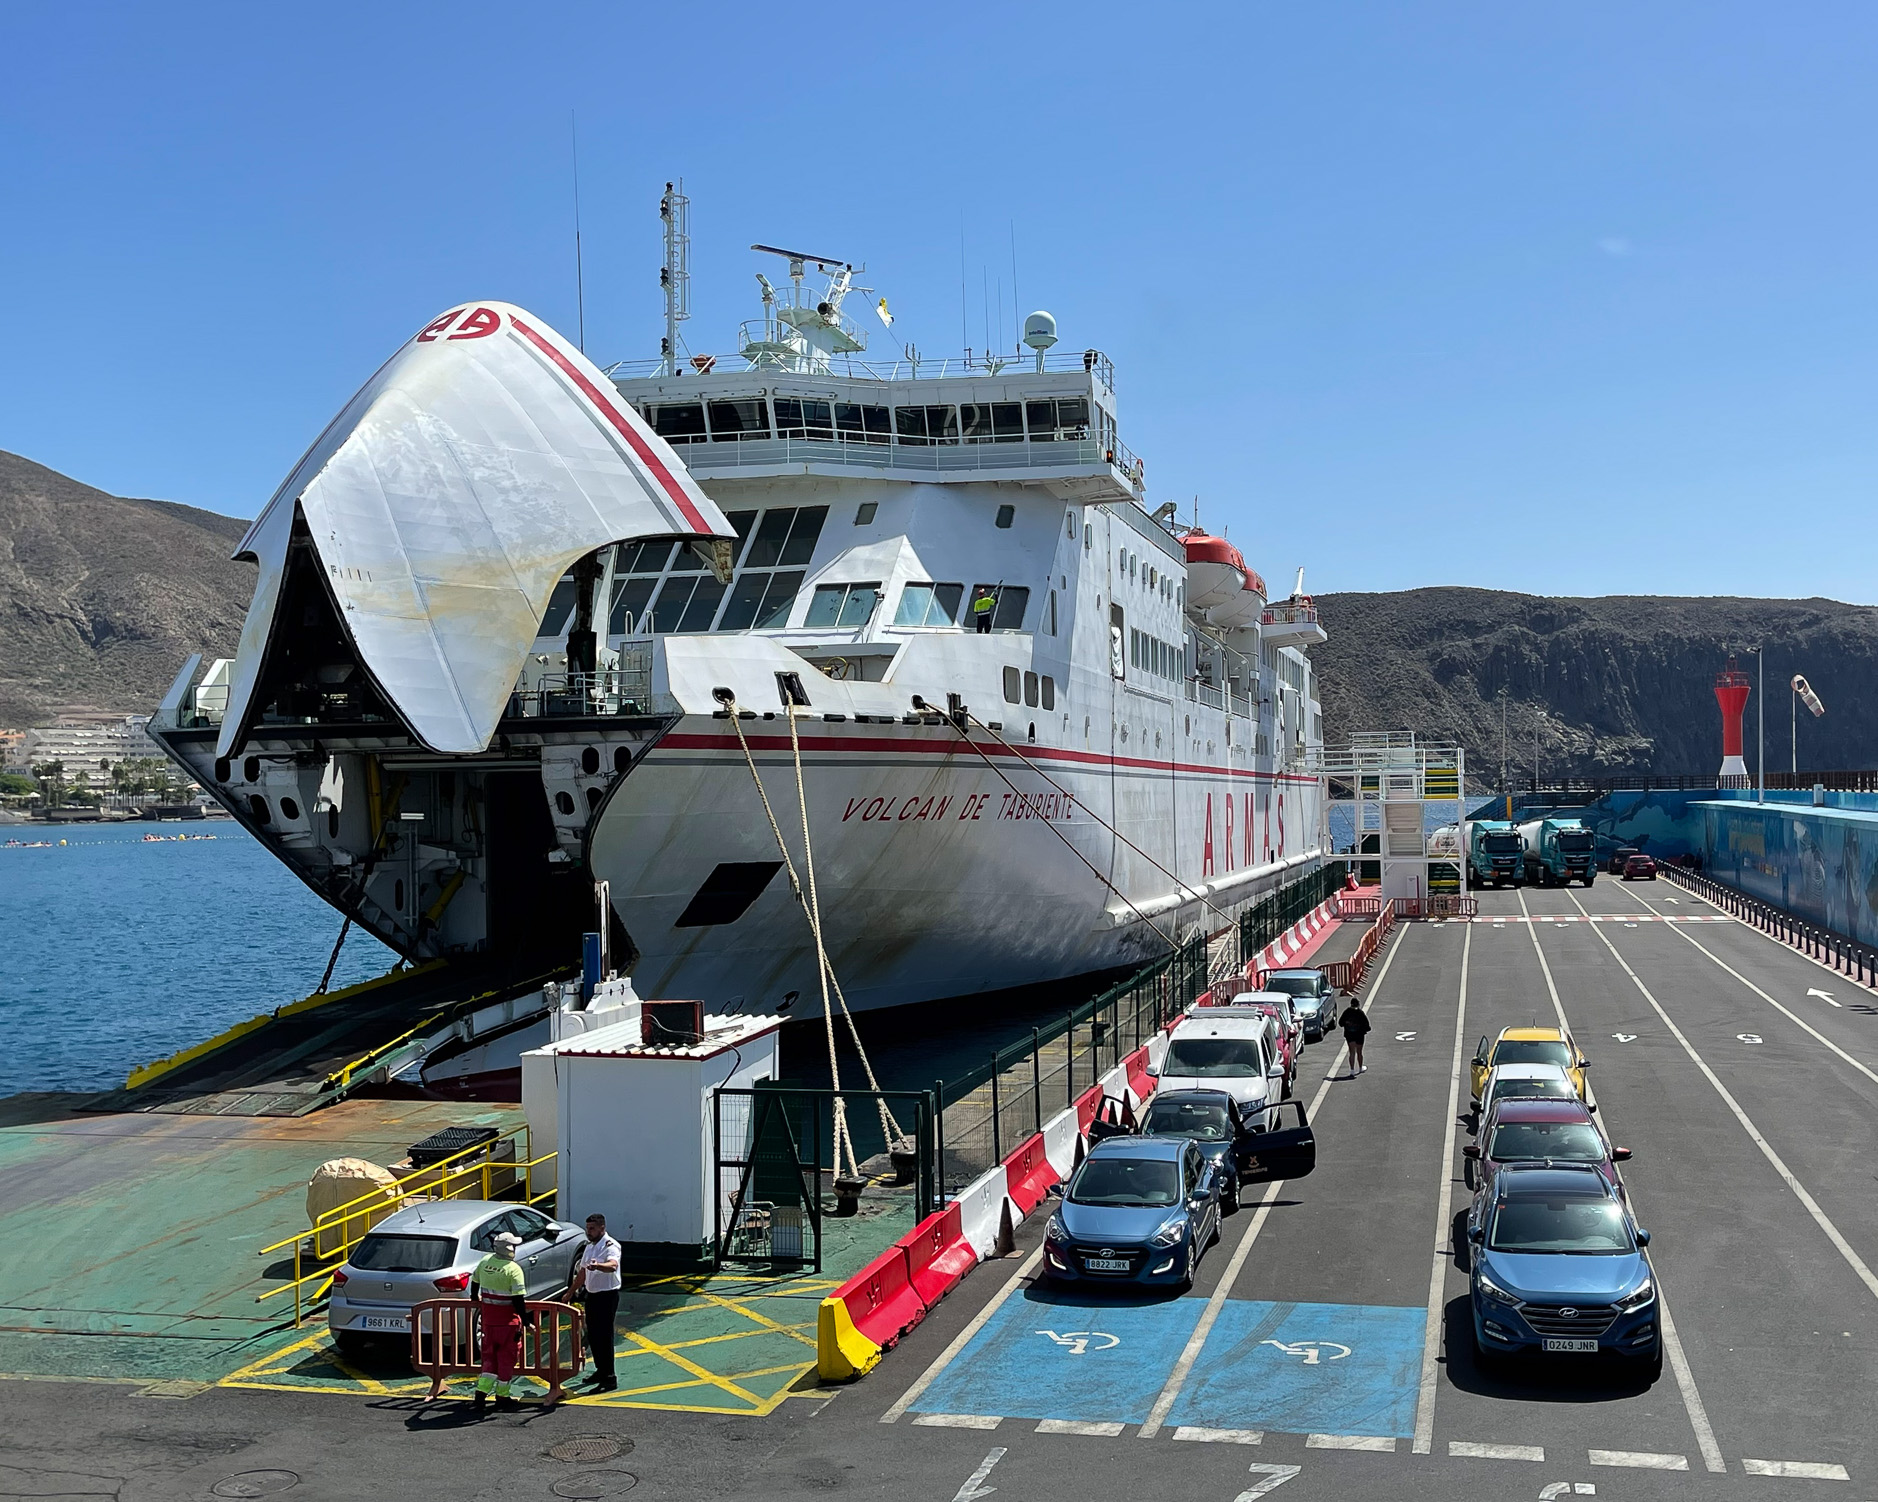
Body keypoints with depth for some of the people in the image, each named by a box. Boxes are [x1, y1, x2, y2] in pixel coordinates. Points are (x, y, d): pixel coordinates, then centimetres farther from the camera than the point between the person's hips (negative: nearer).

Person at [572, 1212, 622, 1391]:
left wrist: (597, 1266, -57)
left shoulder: (610, 1246, -16)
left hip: (607, 1296, -9)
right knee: (592, 1336, 14)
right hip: (591, 1295, 9)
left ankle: (610, 1378, -5)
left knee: (604, 1337, -9)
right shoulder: (589, 1246, 13)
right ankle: (601, 1371, 28)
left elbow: (613, 1265, -37)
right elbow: (582, 1272, 23)